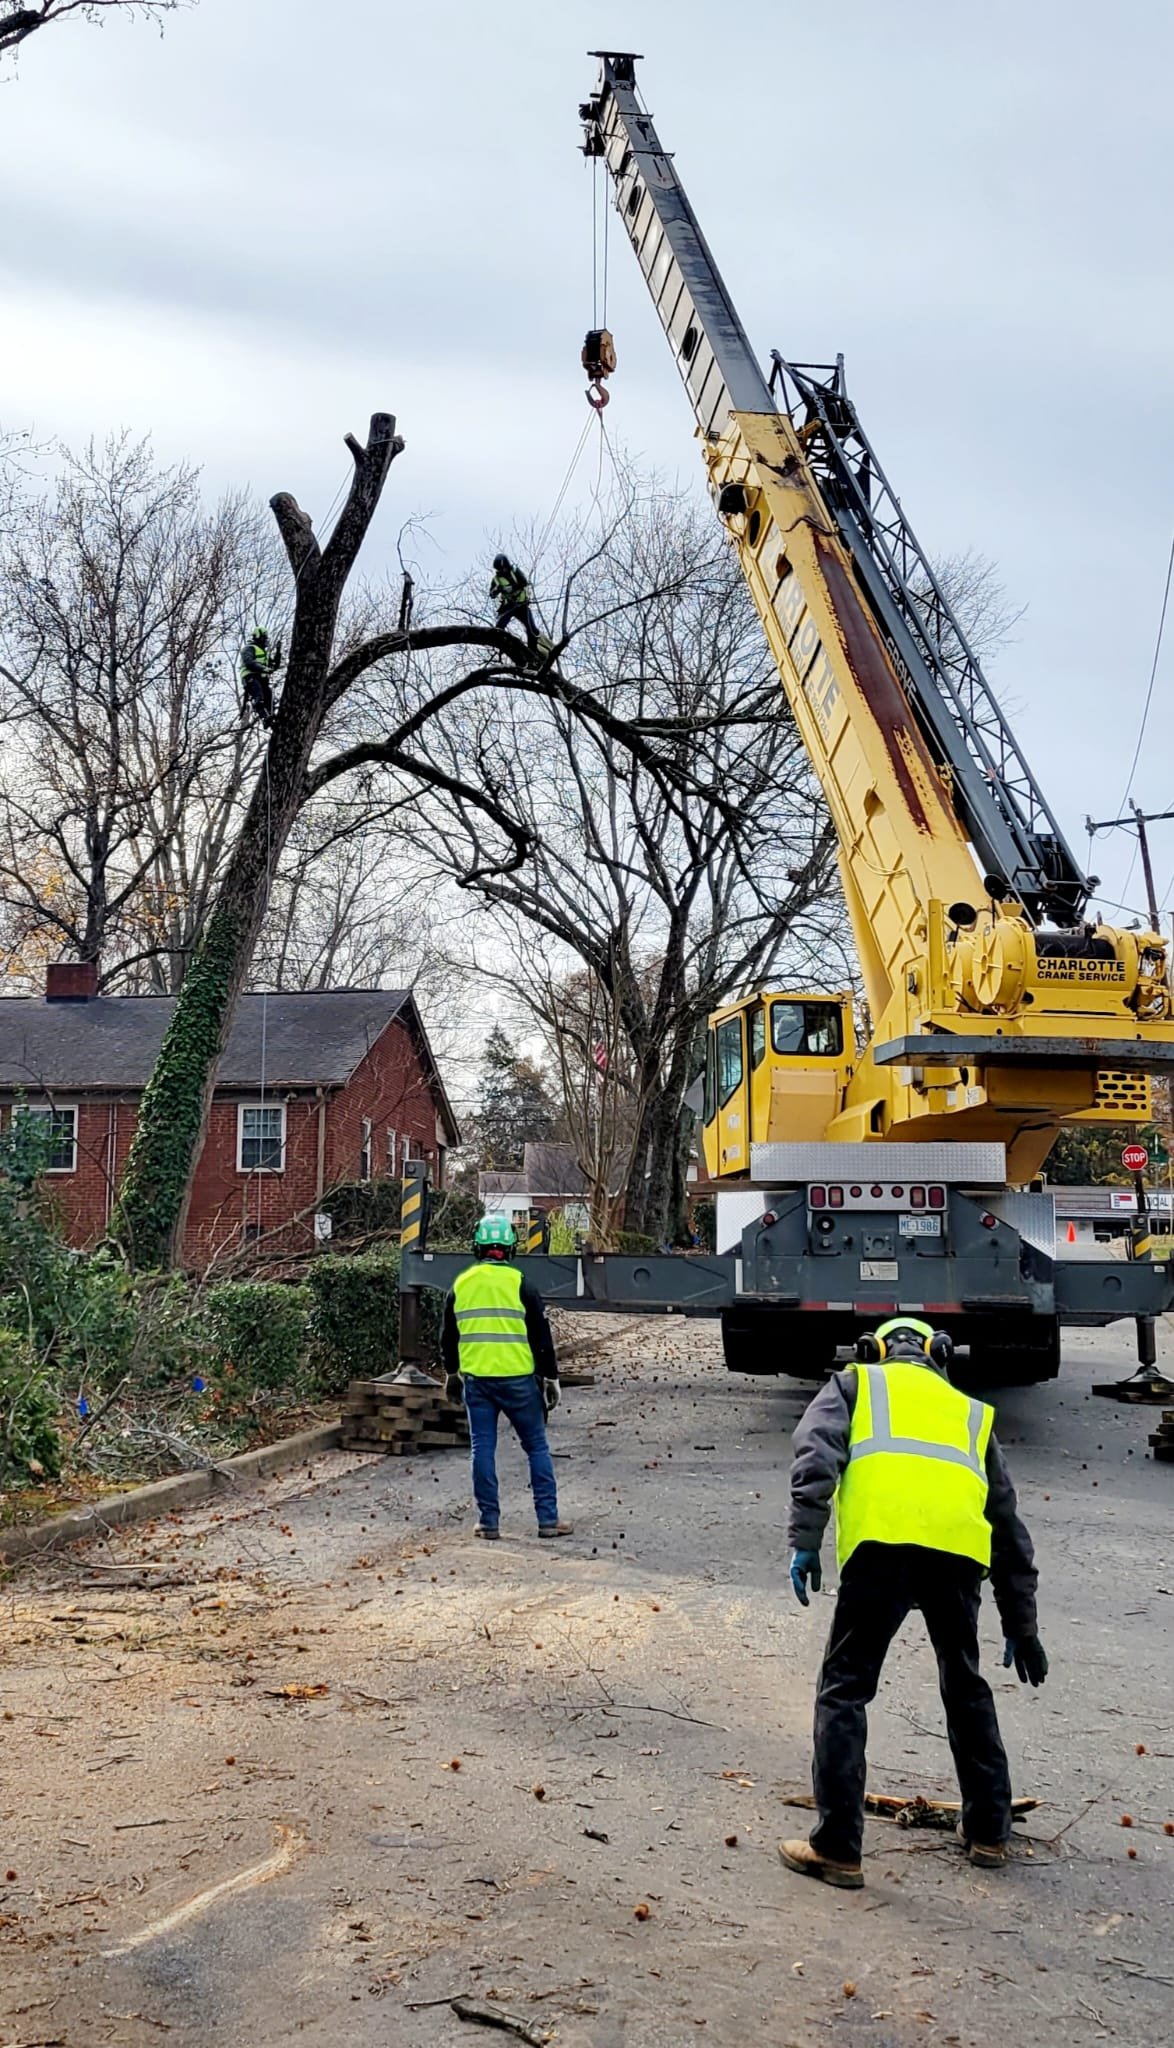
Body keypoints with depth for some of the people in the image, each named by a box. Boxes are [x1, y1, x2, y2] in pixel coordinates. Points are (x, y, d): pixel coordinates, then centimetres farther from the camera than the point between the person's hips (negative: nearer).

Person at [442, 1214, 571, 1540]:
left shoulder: (460, 1284, 5)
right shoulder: (519, 1283, -6)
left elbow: (448, 1336, 15)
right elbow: (541, 1335, -5)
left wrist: (452, 1373, 29)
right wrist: (551, 1377, 3)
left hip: (476, 1380, 3)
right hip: (518, 1379, -3)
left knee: (483, 1449, 8)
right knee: (537, 1447, 7)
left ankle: (489, 1522, 10)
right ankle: (548, 1519, 8)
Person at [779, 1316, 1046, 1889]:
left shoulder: (854, 1385, 26)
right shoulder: (971, 1412, 34)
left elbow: (816, 1455, 4)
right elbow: (1008, 1525, 33)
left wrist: (804, 1541, -1)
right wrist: (1021, 1627, 38)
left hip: (882, 1545, -3)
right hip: (959, 1552, 3)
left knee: (845, 1691, 7)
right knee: (966, 1689, 25)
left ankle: (837, 1848, 6)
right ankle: (988, 1831, 34)